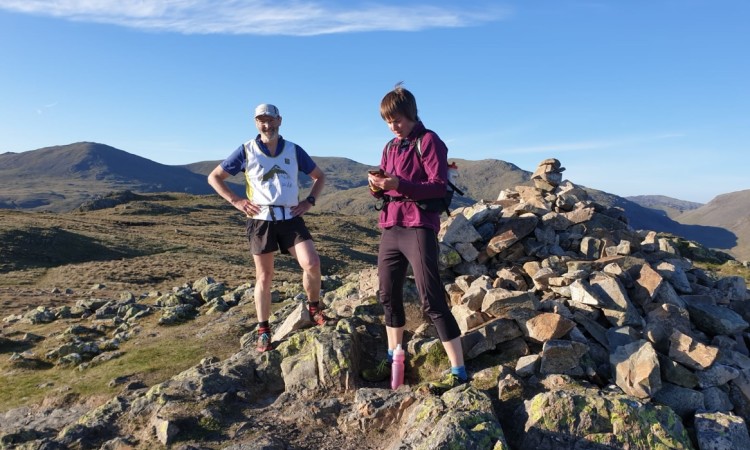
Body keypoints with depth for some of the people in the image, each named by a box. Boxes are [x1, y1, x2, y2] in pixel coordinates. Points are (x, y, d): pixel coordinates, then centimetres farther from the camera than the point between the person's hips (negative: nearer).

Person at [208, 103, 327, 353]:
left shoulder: (294, 150, 7)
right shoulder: (246, 150, 2)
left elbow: (320, 176, 19)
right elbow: (214, 177, 8)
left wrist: (309, 201, 5)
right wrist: (236, 201, -2)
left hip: (291, 218, 1)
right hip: (261, 220, -1)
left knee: (312, 264, -15)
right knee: (264, 277, 4)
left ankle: (314, 308, 12)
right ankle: (264, 331, 18)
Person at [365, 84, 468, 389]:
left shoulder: (429, 141, -4)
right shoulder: (390, 147, 17)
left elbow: (439, 187, -13)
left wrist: (398, 184, -23)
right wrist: (376, 187, -5)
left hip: (419, 228, -7)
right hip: (390, 228, 8)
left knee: (432, 301, -10)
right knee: (388, 296, 13)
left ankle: (458, 370, -2)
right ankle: (392, 359, 29)